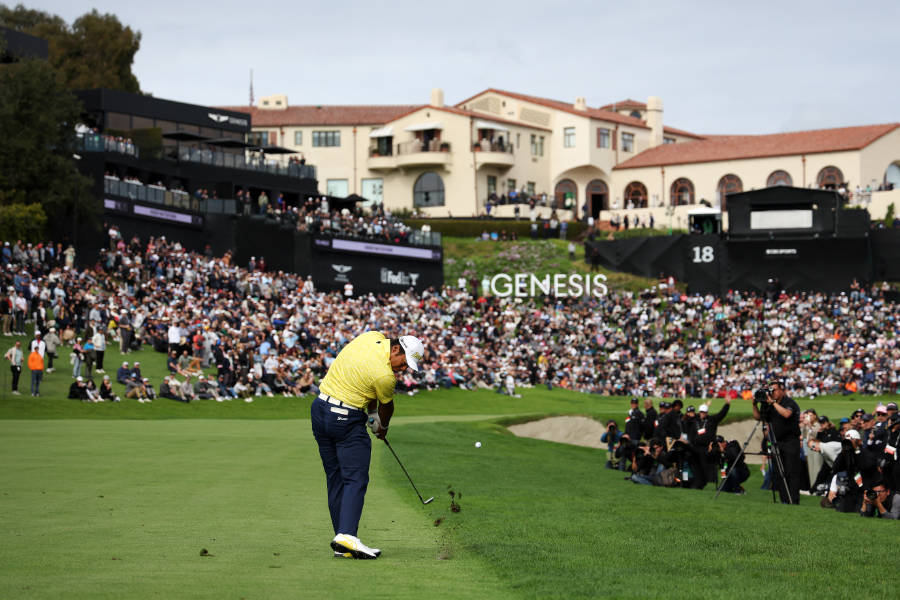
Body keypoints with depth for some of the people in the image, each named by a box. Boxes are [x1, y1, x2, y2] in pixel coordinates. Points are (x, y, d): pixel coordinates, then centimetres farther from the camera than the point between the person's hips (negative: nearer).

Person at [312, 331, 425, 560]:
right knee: (355, 479, -9)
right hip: (346, 420, -9)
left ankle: (342, 544, 9)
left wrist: (373, 412, 18)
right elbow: (386, 406, 3)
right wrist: (383, 427, 24)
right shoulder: (385, 375, -19)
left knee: (335, 479, 9)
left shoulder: (372, 336, 2)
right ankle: (346, 535, -24)